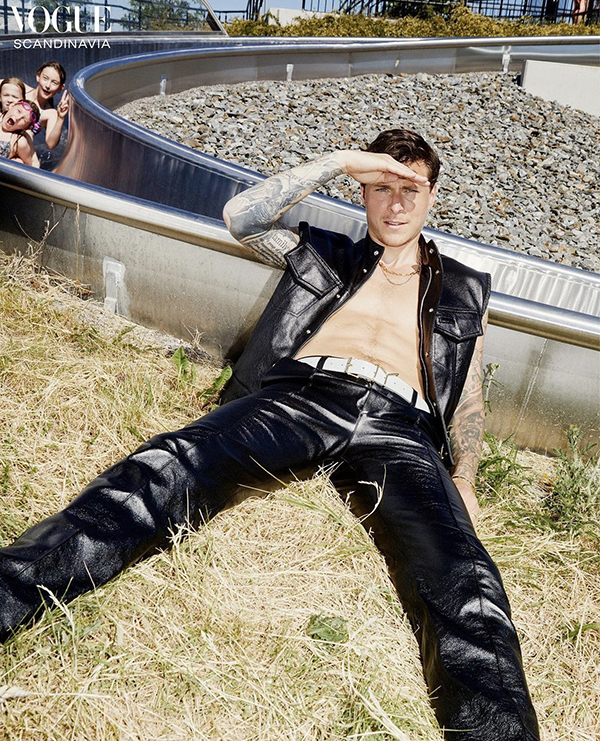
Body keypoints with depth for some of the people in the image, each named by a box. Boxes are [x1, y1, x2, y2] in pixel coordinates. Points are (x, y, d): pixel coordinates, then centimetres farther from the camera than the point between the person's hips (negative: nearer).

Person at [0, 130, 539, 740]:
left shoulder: (464, 293, 31)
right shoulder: (325, 256, 30)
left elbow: (469, 398, 25)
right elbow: (242, 217, 16)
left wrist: (462, 480, 5)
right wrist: (341, 161, 14)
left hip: (397, 427, 1)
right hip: (299, 393, 0)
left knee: (466, 593, -28)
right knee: (170, 468, -31)